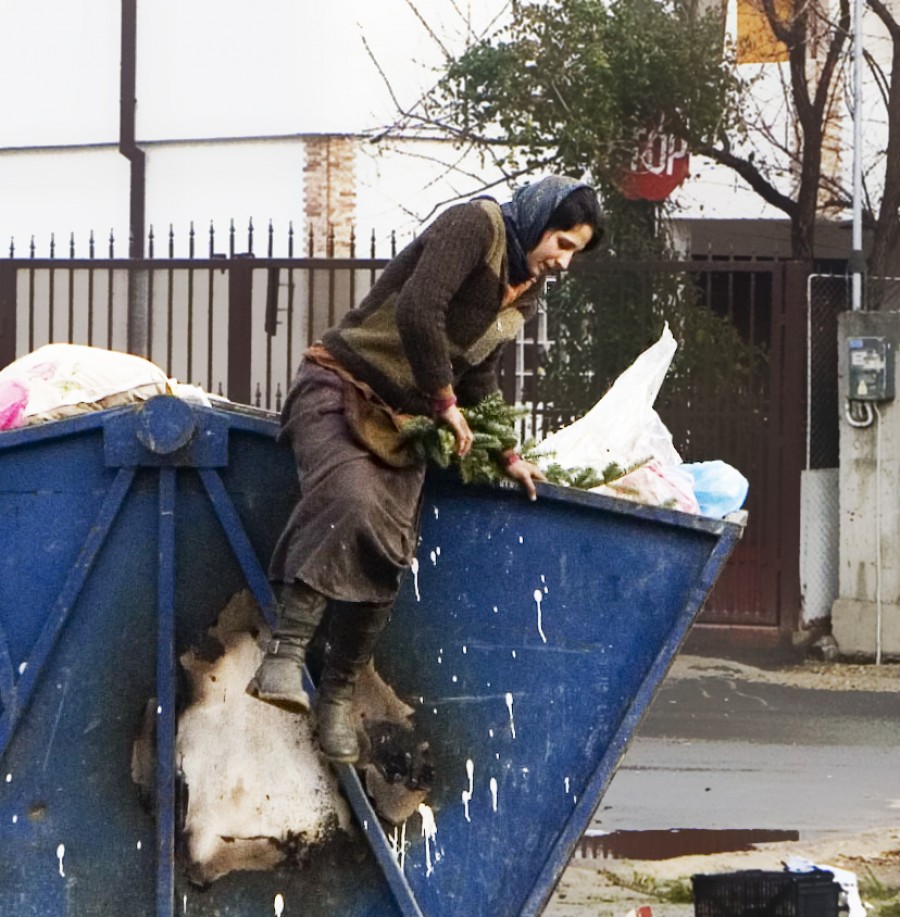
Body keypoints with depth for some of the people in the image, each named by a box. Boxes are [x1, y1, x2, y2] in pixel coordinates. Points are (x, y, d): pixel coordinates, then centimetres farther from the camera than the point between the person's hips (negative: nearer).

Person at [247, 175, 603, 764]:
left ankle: (339, 696, 1)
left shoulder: (524, 295, 17)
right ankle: (285, 653, -39)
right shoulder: (476, 227, -10)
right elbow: (418, 311, -22)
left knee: (386, 555, -10)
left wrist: (503, 453, 16)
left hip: (404, 424, 8)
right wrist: (444, 400, -13)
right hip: (339, 390, -8)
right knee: (350, 497, -35)